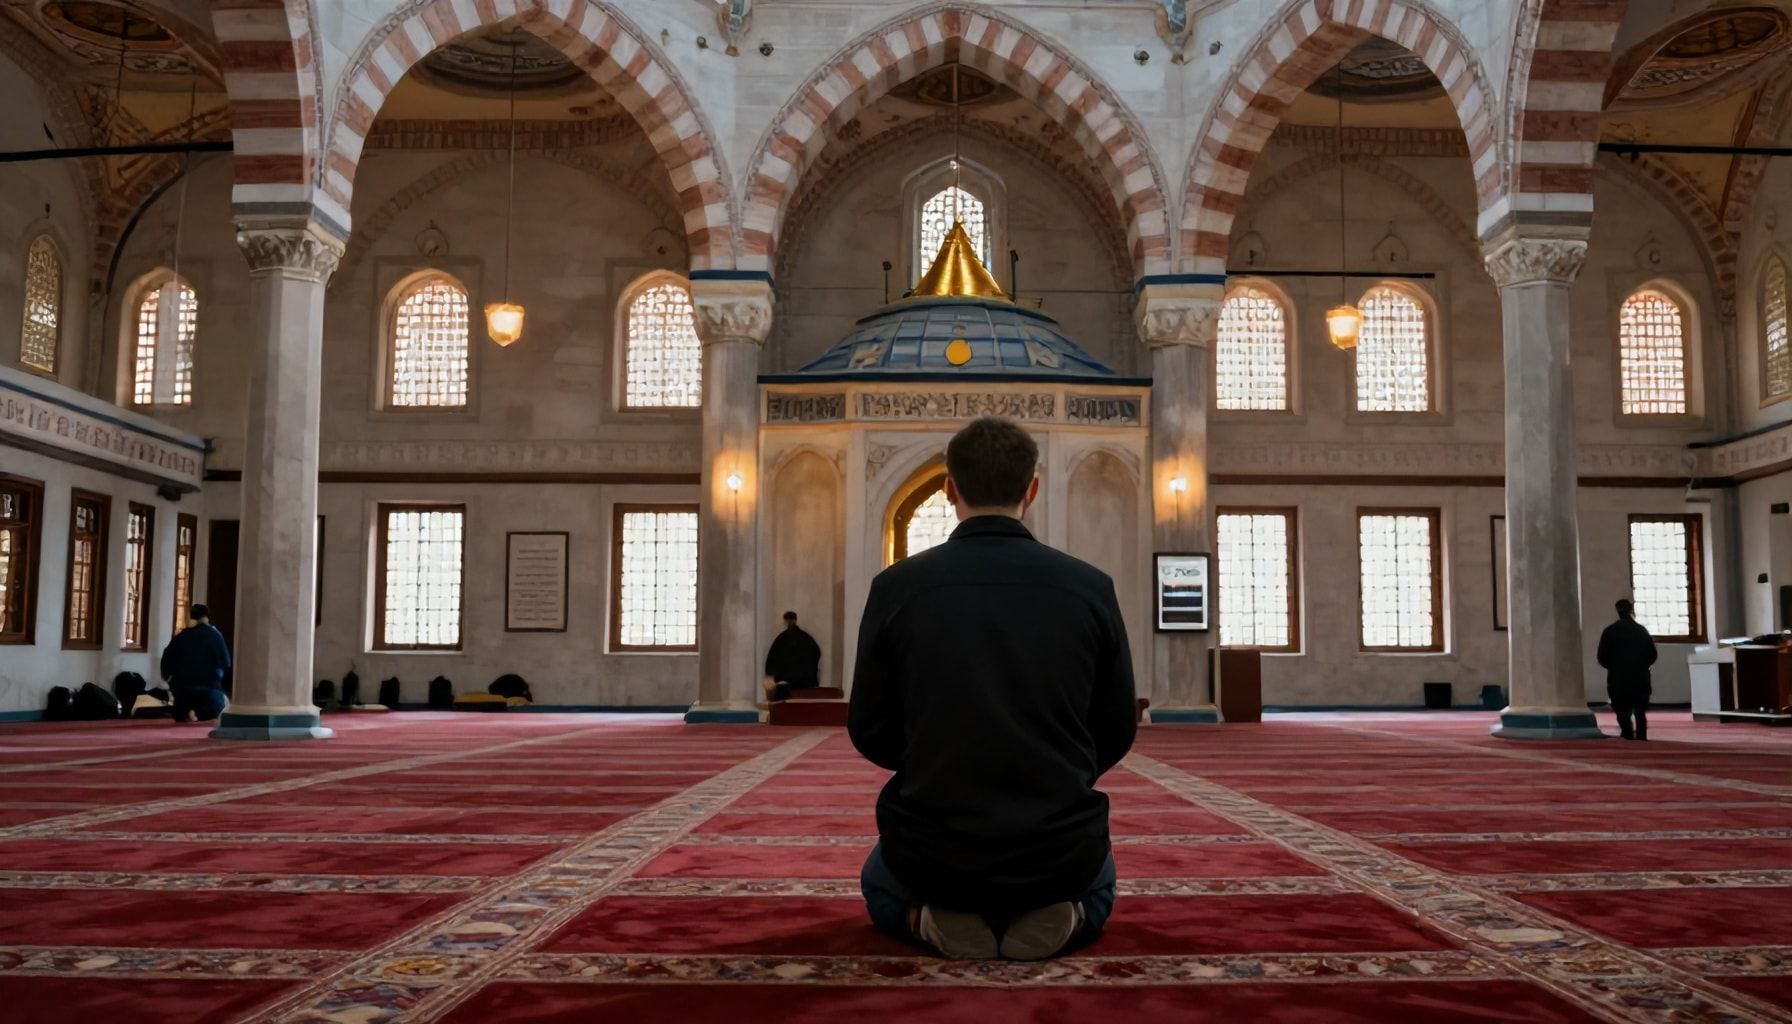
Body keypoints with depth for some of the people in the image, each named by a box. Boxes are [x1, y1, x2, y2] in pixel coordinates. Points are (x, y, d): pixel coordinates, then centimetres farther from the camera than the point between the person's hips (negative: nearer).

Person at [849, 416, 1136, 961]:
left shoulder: (897, 586, -8)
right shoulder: (1091, 587, -6)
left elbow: (870, 733, 0)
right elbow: (1117, 733, 2)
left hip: (932, 854, -1)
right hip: (1058, 855, 1)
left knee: (879, 886, 36)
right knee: (1098, 884, 38)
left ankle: (933, 919, 1)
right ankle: (1060, 916, 3)